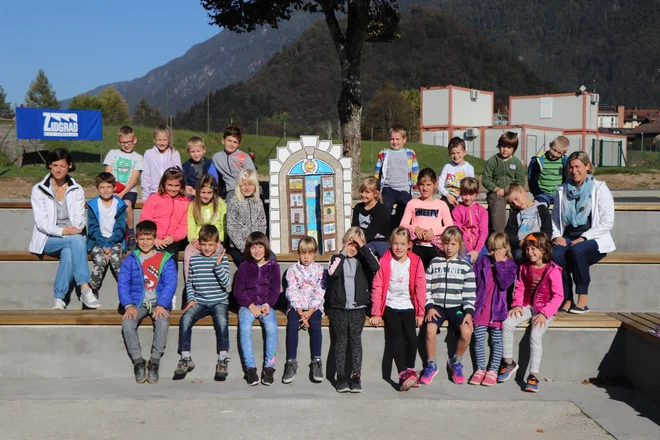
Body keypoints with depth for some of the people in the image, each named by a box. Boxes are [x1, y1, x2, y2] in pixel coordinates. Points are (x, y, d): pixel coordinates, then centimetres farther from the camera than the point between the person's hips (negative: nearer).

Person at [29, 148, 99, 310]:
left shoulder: (77, 190, 10)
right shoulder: (39, 190, 1)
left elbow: (80, 218, 1)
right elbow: (41, 222, -8)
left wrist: (75, 228, -23)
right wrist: (61, 231, -25)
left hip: (72, 237, 3)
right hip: (47, 240, -2)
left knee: (68, 253, -35)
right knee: (77, 240, -34)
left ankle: (59, 299, -30)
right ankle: (85, 289, -39)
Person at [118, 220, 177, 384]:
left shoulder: (165, 259, 7)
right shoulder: (130, 260, 11)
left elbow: (170, 284, -3)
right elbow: (122, 283, 2)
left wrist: (161, 305, -18)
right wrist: (128, 305, -14)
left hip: (159, 303, -1)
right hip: (137, 303, 1)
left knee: (163, 323, -32)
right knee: (127, 323, -29)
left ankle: (154, 363, -22)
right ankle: (138, 362, -18)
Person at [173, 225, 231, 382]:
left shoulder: (223, 259, 3)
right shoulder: (194, 260, 10)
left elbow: (225, 283, -8)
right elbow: (189, 283, 16)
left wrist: (218, 264, -19)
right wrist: (191, 299, 1)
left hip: (219, 302, -2)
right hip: (199, 302, 2)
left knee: (222, 320, -34)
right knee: (185, 318, -27)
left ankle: (222, 360, -27)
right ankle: (186, 359, -15)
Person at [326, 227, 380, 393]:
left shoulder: (362, 260, 6)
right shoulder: (337, 258, 5)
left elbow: (375, 266, -15)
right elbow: (332, 272, -16)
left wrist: (363, 247, -14)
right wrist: (343, 253, -11)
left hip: (358, 308, 0)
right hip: (339, 308, 0)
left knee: (356, 341, 1)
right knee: (341, 341, 2)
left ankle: (356, 376, 5)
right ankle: (341, 376, 6)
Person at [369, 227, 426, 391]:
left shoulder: (416, 262, 0)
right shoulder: (384, 262, -3)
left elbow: (420, 288, 2)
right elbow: (377, 288, -2)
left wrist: (420, 313, 1)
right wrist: (376, 313, -2)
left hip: (408, 306, 1)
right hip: (390, 306, -1)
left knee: (411, 335, -19)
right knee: (397, 335, -17)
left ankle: (410, 370, -9)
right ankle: (403, 373, -19)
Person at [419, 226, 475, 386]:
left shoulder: (465, 266, 7)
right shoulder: (435, 263, 10)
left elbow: (469, 293, 3)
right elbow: (427, 287, 7)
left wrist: (469, 312, -8)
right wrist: (429, 307, -5)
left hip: (457, 307, 0)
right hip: (437, 306, 0)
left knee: (466, 332, -26)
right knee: (430, 329, -28)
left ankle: (456, 362, 5)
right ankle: (431, 365, -4)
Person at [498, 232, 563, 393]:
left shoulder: (553, 270, -11)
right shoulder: (525, 267, 6)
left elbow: (558, 296, -12)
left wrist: (545, 313, -21)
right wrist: (517, 304, -7)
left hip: (544, 309, -5)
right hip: (527, 306, 5)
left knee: (535, 335, -27)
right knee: (507, 323, -19)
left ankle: (533, 376, -19)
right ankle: (509, 363, -3)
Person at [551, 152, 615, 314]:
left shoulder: (599, 189, 3)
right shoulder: (562, 191, 17)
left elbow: (607, 222, -5)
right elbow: (554, 219, 19)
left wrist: (583, 238, -14)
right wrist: (556, 236, -1)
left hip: (594, 240, -3)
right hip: (567, 238, 3)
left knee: (577, 250, -37)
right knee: (555, 254, -31)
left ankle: (582, 300, -25)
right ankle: (567, 300, -23)